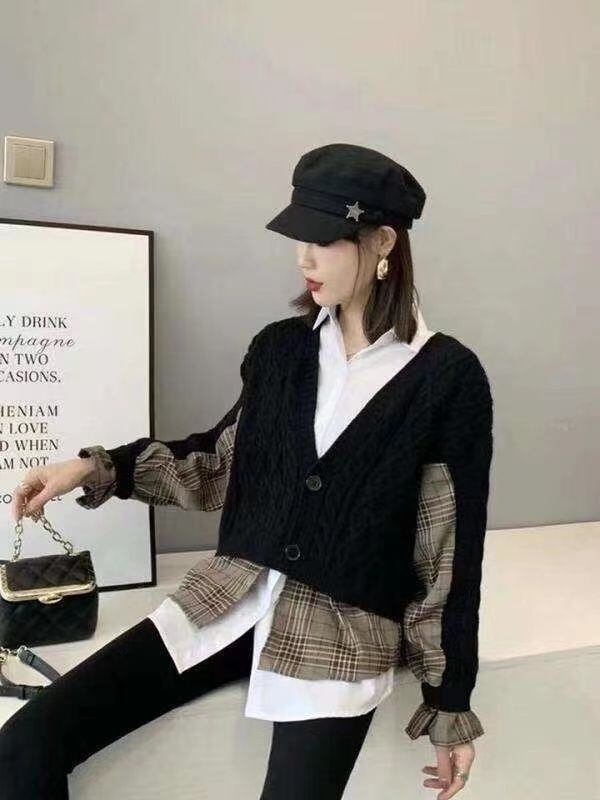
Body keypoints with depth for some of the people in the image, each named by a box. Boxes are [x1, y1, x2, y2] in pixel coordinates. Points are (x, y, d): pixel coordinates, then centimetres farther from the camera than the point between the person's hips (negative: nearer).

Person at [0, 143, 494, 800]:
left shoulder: (448, 377, -7)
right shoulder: (279, 347, 5)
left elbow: (452, 547, -4)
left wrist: (452, 701, 2)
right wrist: (96, 468, 3)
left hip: (344, 630, -3)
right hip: (231, 597, 4)